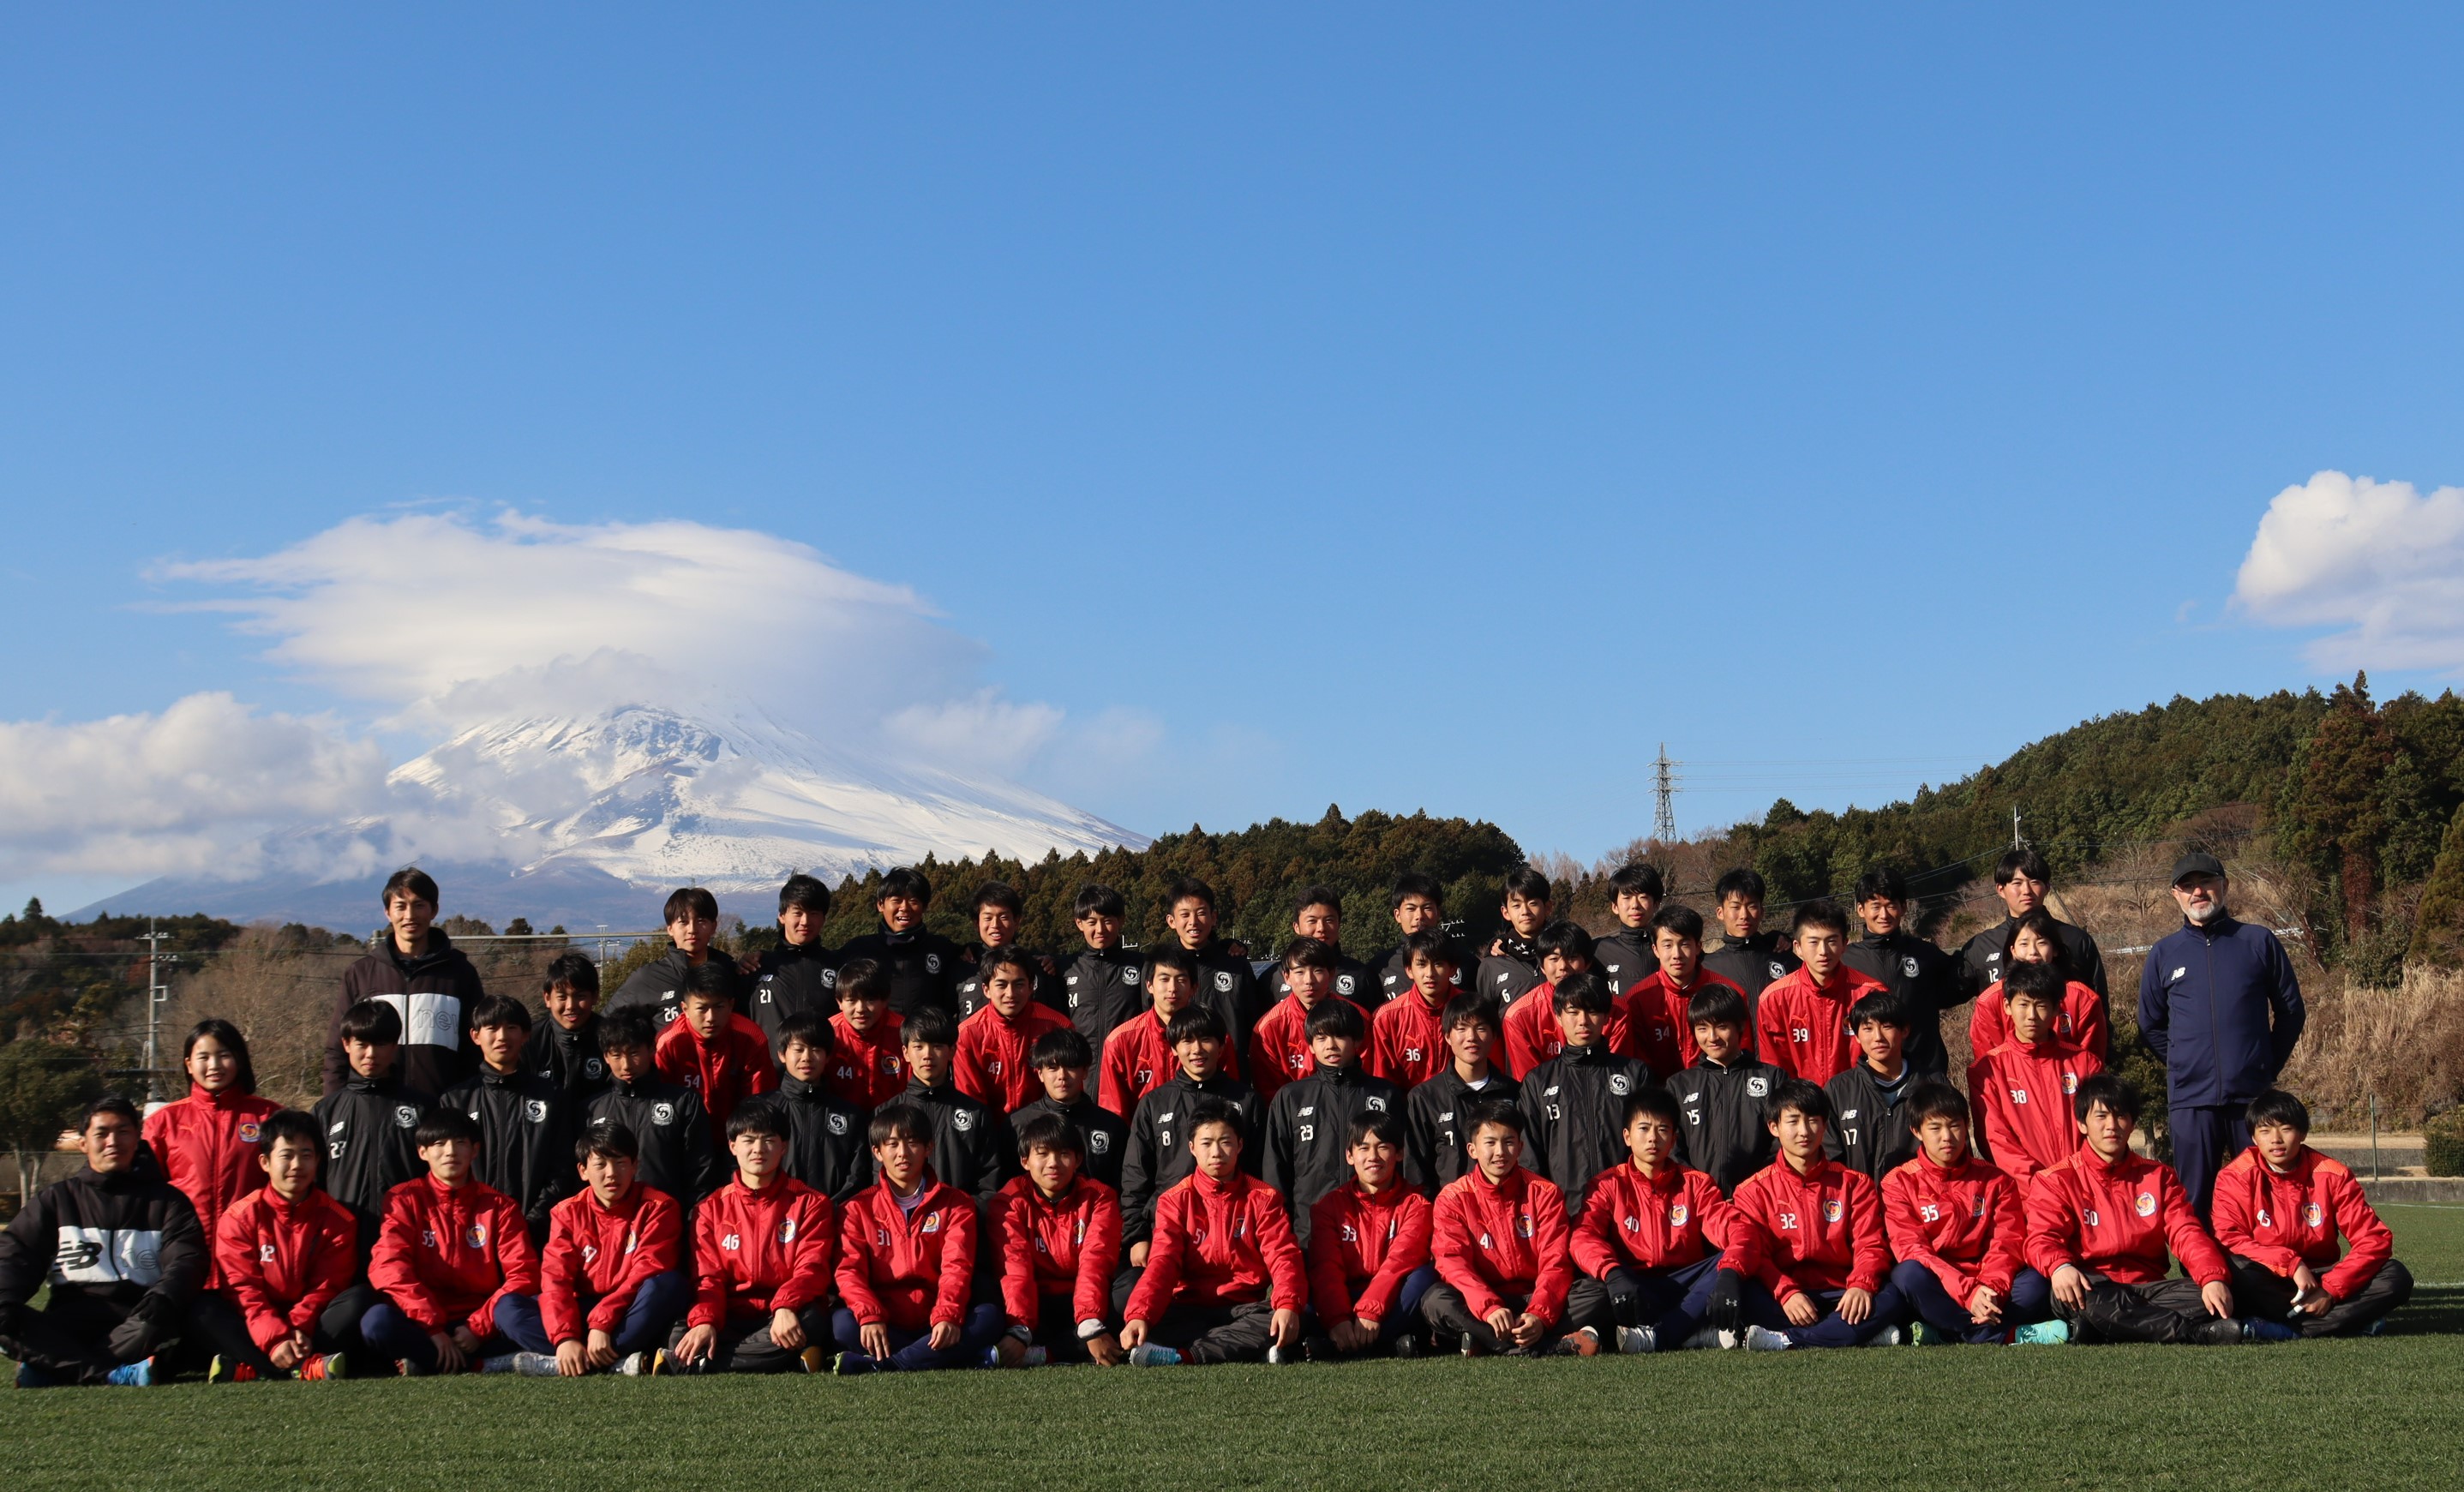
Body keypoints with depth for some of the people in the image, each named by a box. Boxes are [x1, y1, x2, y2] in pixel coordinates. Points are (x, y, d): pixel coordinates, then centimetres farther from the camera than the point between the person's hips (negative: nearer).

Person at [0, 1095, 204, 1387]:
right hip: (68, 1326, 2)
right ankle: (120, 1375, -42)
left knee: (159, 1325, -37)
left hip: (136, 1322, -2)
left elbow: (186, 1261, 1)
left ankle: (60, 1368, -39)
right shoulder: (56, 1199, 20)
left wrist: (162, 1299, -22)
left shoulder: (166, 1200, 16)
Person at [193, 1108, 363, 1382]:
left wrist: (299, 1327, -25)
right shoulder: (240, 1216, -1)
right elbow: (243, 1288, -10)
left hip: (309, 1326, 0)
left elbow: (328, 1286, -5)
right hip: (258, 1326, 0)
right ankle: (305, 1367, -41)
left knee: (361, 1298, -25)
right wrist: (274, 1338, -25)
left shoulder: (337, 1220, 3)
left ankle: (251, 1368, -37)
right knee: (202, 1306, -25)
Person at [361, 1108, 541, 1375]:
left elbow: (522, 1275, -2)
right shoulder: (404, 1200, 4)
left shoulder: (499, 1206, 7)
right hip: (423, 1327, 0)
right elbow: (388, 1267, -11)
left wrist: (479, 1327, -16)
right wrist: (432, 1327, -22)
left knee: (513, 1310, -32)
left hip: (481, 1324, 1)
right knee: (378, 1322, -34)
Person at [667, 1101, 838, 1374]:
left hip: (788, 1318, 0)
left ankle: (698, 1365, -29)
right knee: (681, 1338, -31)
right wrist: (705, 1320, -20)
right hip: (733, 1319, 1)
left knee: (810, 1322, -39)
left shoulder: (810, 1204, 8)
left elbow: (812, 1269, -5)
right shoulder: (713, 1208, 14)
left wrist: (785, 1308, -28)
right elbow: (708, 1277, 3)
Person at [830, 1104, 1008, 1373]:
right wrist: (870, 1316, -25)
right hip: (885, 1324, 0)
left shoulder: (955, 1203, 9)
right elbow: (850, 1270, -4)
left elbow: (957, 1266, -6)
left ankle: (874, 1365, -34)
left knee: (990, 1316, -28)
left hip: (936, 1325, 0)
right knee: (842, 1323, -31)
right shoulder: (860, 1208, 10)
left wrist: (947, 1316, -26)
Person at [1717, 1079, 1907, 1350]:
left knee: (1892, 1297, -30)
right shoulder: (1755, 1190, 10)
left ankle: (1784, 1340, -32)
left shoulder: (1854, 1184, 13)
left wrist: (1861, 1285, -19)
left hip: (1841, 1297, 1)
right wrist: (1786, 1292, -21)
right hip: (1781, 1297, -1)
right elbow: (1752, 1249, -2)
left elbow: (1870, 1244, 3)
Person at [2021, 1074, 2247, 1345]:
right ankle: (2196, 1334, -37)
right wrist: (2060, 1267, -32)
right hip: (2091, 1289, -3)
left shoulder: (2158, 1177, 18)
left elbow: (2187, 1234, 5)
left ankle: (2095, 1331, -37)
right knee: (2072, 1293, -39)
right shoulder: (2056, 1181, 8)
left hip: (2148, 1290, 3)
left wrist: (2214, 1278, -17)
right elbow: (2042, 1239, -7)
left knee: (2206, 1299, -26)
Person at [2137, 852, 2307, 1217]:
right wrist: (2182, 1064, 10)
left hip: (2254, 1095, -1)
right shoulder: (2164, 953, 10)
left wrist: (2268, 1066, 7)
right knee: (2193, 1200, 3)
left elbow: (2291, 1010, 11)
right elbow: (2150, 1025, 18)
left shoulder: (2259, 941, 7)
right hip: (2190, 1099, 1)